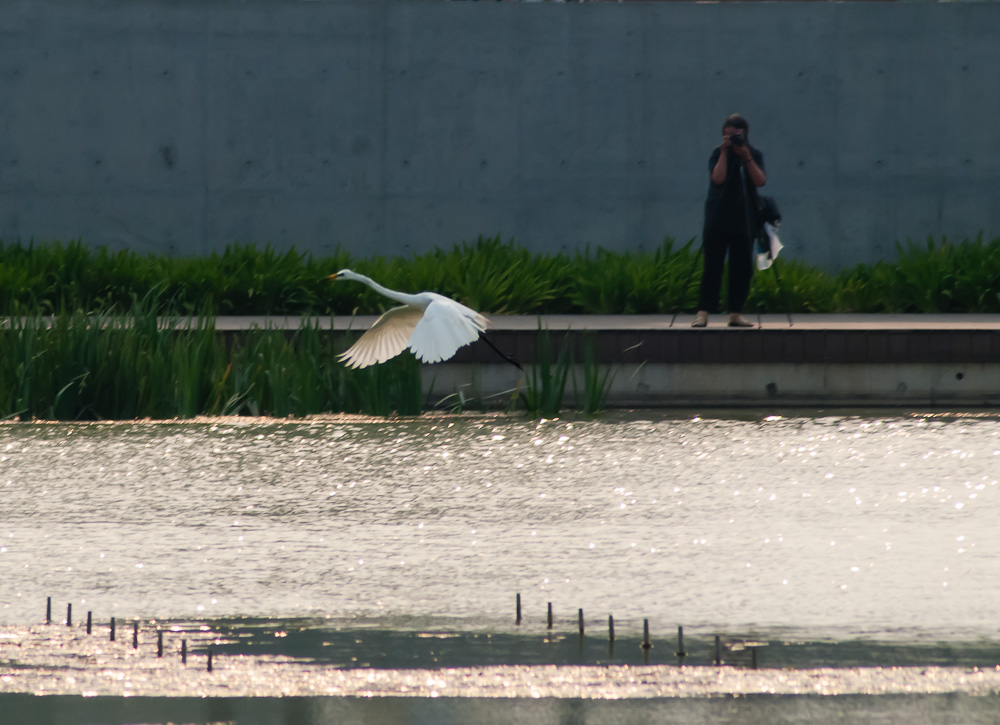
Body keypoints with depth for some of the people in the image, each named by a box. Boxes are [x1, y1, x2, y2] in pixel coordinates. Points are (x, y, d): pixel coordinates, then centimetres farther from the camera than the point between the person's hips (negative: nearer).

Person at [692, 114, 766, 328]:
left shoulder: (754, 155, 7)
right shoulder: (718, 153, 1)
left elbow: (760, 181, -8)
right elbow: (718, 178, -16)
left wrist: (746, 157, -15)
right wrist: (725, 152, -15)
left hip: (744, 220, 2)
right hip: (718, 219, -2)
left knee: (741, 268, 0)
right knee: (713, 266, -7)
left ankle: (736, 314, 5)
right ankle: (703, 313, -9)